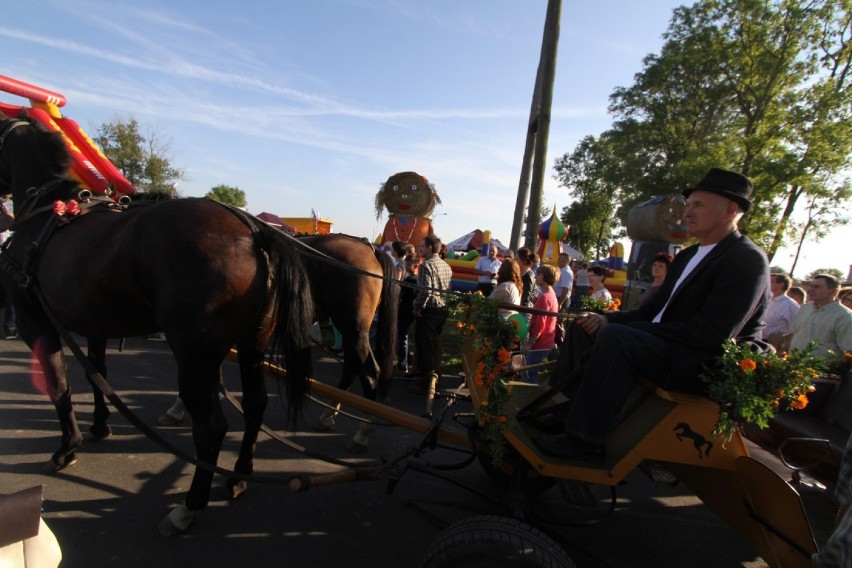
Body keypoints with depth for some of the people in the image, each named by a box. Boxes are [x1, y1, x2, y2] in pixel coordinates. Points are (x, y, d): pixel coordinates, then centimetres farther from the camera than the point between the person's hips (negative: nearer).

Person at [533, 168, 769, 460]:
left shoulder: (747, 260, -14)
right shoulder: (688, 256, 15)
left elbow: (711, 334, -24)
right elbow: (654, 310, 15)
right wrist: (607, 319, -4)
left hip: (706, 364, -9)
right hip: (670, 346, 9)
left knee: (615, 337, -30)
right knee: (586, 329, 4)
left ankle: (584, 438, -21)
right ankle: (565, 409, 0)